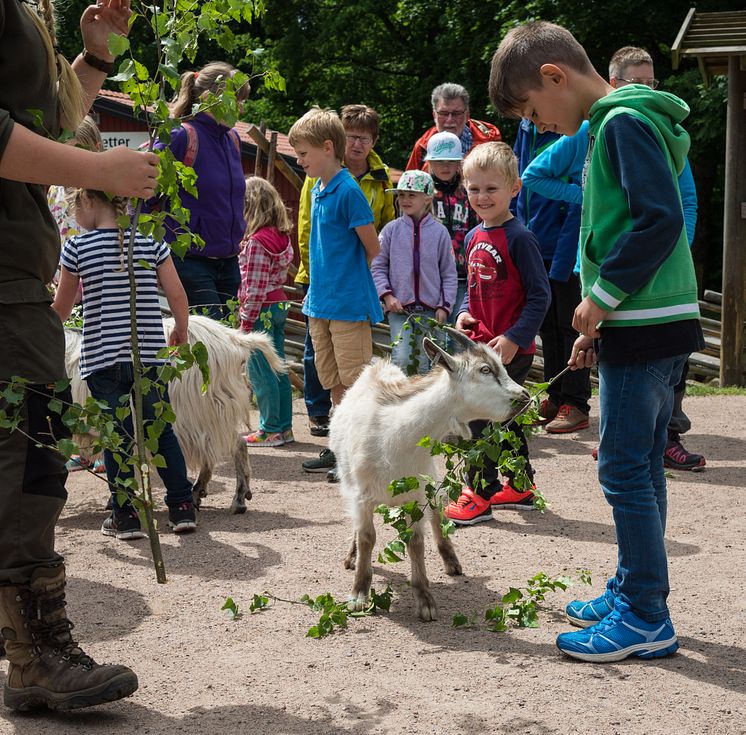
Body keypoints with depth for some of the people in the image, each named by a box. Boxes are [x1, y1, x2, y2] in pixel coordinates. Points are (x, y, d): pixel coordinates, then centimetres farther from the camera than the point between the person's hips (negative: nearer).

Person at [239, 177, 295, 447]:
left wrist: (245, 322, -14)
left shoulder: (256, 242, -18)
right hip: (280, 304, 9)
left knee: (259, 371, -1)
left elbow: (255, 288, -19)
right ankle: (284, 427, 18)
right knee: (278, 369, 13)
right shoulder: (281, 236, 8)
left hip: (262, 311, -9)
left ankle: (271, 430, 3)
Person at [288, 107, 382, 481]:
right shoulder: (317, 190, 11)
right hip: (320, 303, 8)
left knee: (355, 381, -3)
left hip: (348, 305, -8)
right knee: (334, 382, 15)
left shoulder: (348, 191, -14)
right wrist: (316, 288, 15)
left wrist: (355, 287, 2)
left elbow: (373, 250, -10)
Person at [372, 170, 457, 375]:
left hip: (429, 309, 1)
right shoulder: (392, 230, 0)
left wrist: (445, 305, -2)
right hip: (398, 307, -1)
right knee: (401, 359, -14)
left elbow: (448, 273, 4)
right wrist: (387, 295, -8)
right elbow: (377, 266, 4)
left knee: (424, 362, 6)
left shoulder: (439, 232, 0)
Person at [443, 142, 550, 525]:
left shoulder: (519, 238, -15)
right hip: (482, 343, 9)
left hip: (511, 349, -9)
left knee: (477, 412, -10)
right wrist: (465, 314, 3)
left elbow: (539, 295, -15)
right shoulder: (474, 238, 10)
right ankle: (519, 487, 31)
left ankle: (480, 493, -1)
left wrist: (515, 338, -21)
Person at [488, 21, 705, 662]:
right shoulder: (617, 123, 17)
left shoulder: (623, 122, -13)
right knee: (642, 465, 15)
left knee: (624, 468, -6)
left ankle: (645, 619, -1)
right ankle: (635, 592, 25)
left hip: (644, 329, -10)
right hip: (658, 326, 10)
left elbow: (661, 219, -23)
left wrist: (600, 296, -15)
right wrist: (600, 322, 18)